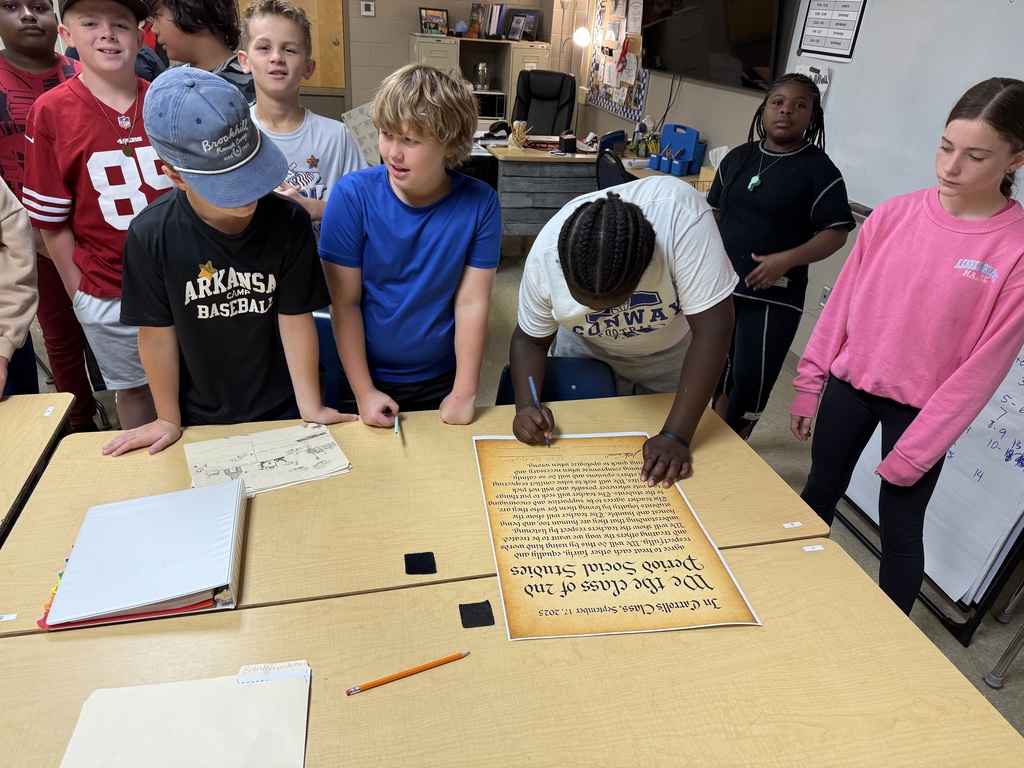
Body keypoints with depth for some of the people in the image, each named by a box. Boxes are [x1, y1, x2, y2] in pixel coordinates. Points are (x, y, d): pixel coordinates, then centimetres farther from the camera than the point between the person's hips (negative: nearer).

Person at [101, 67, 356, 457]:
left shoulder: (289, 222, -17)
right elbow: (158, 334, -9)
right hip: (201, 420, 1)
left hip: (282, 410, 0)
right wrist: (169, 419, 0)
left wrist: (312, 407, -10)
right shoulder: (151, 235, -18)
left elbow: (295, 319, -12)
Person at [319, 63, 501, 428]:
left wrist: (465, 393, -14)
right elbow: (345, 302, -14)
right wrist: (363, 391, -13)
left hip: (442, 380, 1)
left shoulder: (479, 203, -14)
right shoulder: (352, 195, -17)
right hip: (365, 376, 0)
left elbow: (471, 303, -13)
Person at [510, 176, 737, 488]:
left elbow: (713, 327, -38)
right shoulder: (545, 254, -30)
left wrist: (676, 436, -40)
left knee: (664, 475, 13)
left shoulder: (680, 215, -40)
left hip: (673, 352, -1)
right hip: (587, 351, 1)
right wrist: (526, 406, -32)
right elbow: (530, 339, -14)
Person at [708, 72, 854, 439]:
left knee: (752, 381, -5)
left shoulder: (819, 169, -5)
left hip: (773, 295, -4)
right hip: (721, 285, 5)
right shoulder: (738, 158, 9)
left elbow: (835, 233, -9)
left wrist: (787, 259, -23)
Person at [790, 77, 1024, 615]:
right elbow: (842, 302, 2)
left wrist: (914, 451, -12)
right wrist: (809, 381, 5)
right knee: (819, 494, 18)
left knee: (899, 531, 7)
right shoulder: (893, 215, -6)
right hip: (848, 384, 3)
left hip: (919, 406, -3)